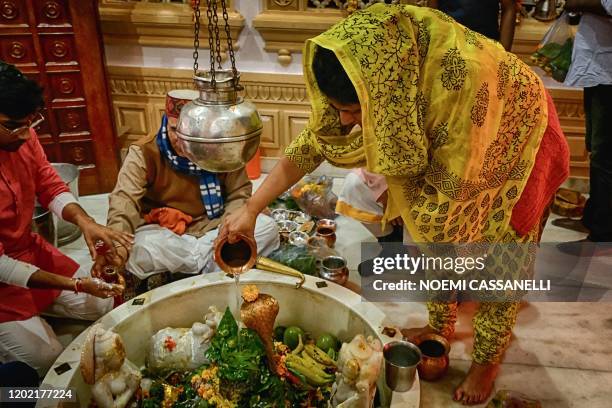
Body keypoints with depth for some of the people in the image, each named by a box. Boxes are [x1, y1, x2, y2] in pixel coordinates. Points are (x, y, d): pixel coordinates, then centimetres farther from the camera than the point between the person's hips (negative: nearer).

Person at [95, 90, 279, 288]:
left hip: (214, 229, 2)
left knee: (267, 228, -19)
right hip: (165, 235, -1)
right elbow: (125, 199, -29)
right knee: (138, 253, -35)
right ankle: (212, 266, -15)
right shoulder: (143, 153, -15)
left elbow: (239, 193, 1)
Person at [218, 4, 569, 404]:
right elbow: (315, 139, -16)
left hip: (513, 147, -5)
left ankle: (488, 359, 32)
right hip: (441, 143, 5)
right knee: (436, 238, 15)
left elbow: (452, 191, -34)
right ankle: (441, 325, 41)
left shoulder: (462, 77, -45)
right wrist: (251, 209, -17)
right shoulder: (376, 64, -25)